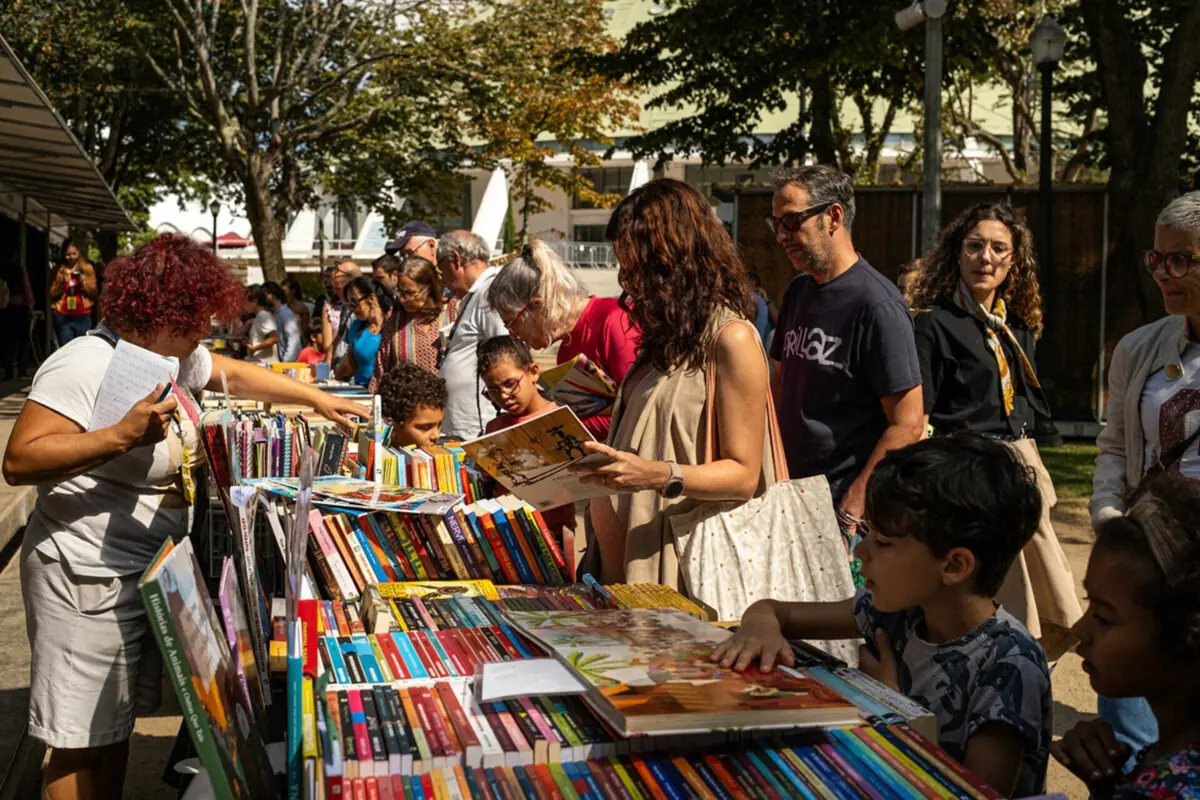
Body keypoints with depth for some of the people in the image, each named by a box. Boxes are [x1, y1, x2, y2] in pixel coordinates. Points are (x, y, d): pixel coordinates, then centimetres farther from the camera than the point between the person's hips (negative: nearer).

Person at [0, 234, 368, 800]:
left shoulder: (170, 354, 7)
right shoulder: (86, 365, -20)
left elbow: (237, 375, 24)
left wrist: (318, 400, 22)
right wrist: (122, 435, -32)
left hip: (146, 571, 9)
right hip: (89, 580, -9)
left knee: (117, 724, 18)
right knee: (83, 743, -2)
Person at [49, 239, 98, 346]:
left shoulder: (87, 269, 6)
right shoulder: (58, 270, 8)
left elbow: (94, 294, 5)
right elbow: (52, 295, 6)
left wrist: (82, 281, -8)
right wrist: (61, 283, -8)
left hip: (83, 317, 0)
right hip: (63, 317, 0)